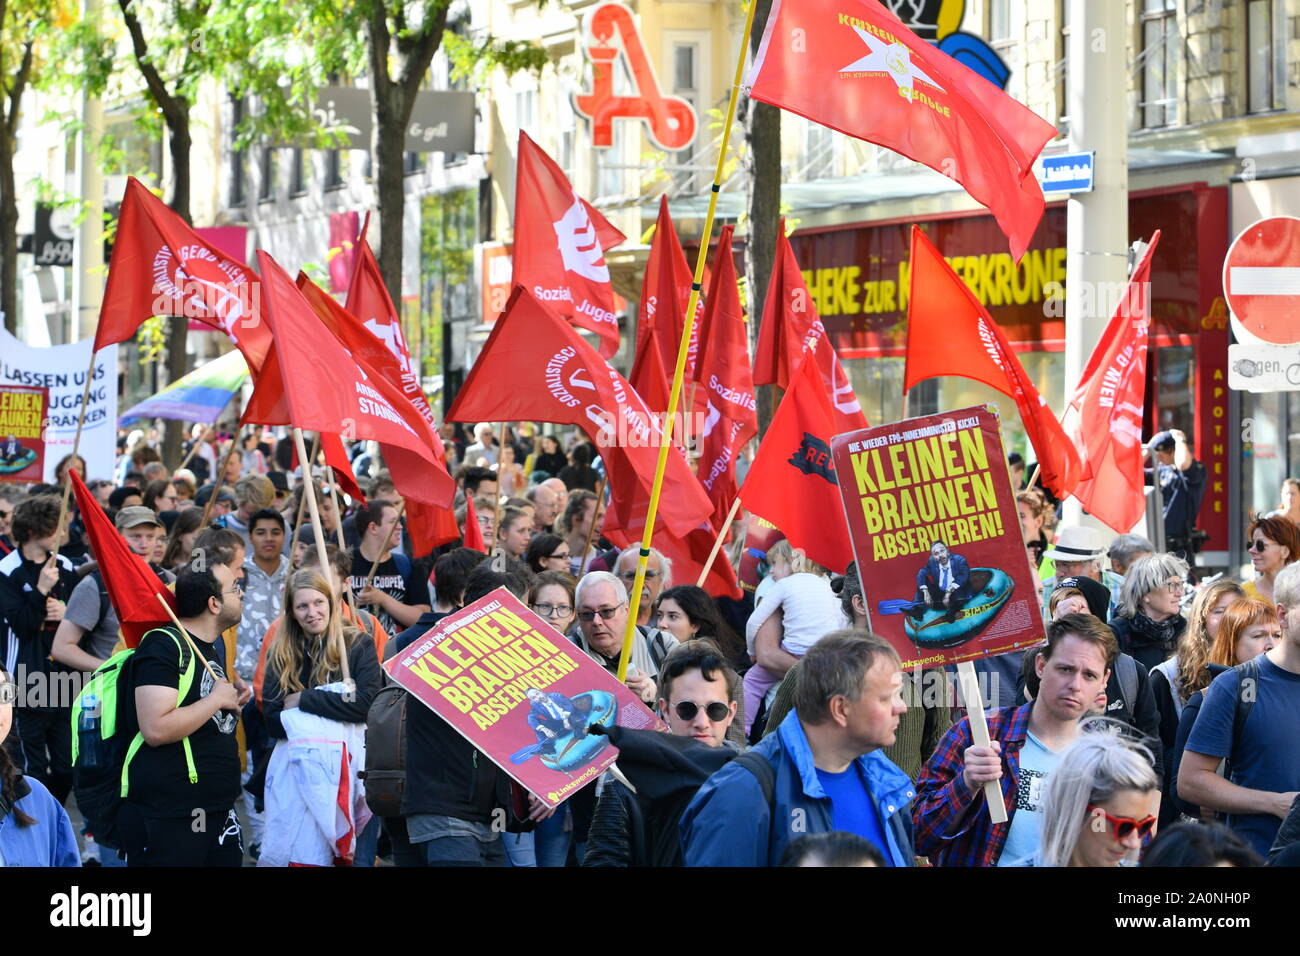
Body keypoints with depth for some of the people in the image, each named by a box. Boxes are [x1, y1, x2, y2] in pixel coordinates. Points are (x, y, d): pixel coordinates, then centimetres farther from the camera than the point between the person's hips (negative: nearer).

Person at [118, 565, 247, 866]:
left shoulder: (210, 649, 17)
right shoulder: (164, 645, -13)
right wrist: (216, 700, -15)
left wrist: (232, 707, 12)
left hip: (217, 810, 9)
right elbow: (156, 730, -25)